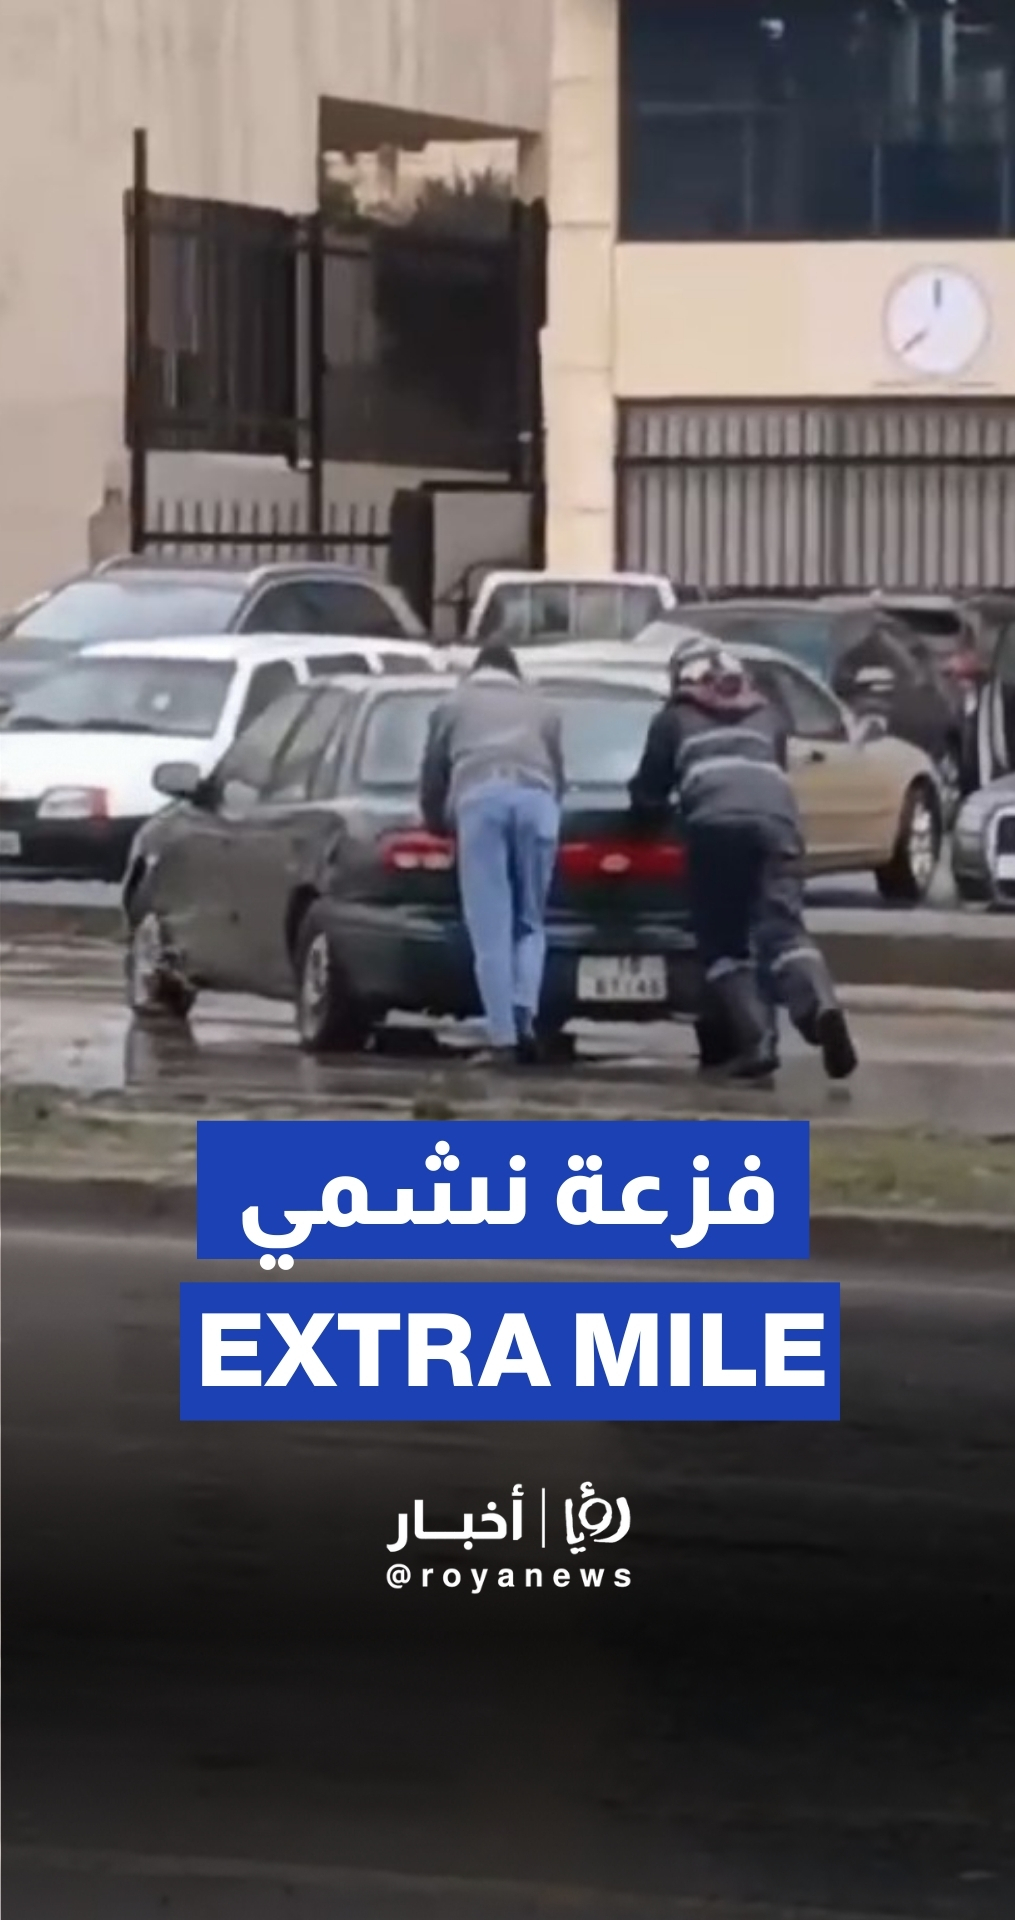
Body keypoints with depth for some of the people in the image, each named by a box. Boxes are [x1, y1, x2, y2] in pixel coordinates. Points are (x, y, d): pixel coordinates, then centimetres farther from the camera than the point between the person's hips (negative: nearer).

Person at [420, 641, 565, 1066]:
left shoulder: (452, 707, 31)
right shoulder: (542, 708, 34)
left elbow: (432, 781, 31)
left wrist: (442, 826, 49)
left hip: (479, 797, -1)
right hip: (536, 796, 2)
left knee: (491, 930, -2)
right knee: (529, 922, 11)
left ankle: (502, 1039, -10)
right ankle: (524, 1020, -10)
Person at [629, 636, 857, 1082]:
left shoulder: (675, 719, 27)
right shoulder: (767, 715, 35)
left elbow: (647, 795, 28)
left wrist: (649, 802, 50)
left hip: (717, 824, -2)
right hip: (776, 818, 2)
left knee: (724, 943, 7)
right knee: (781, 927, -6)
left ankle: (756, 1039, -12)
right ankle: (820, 1004, -36)